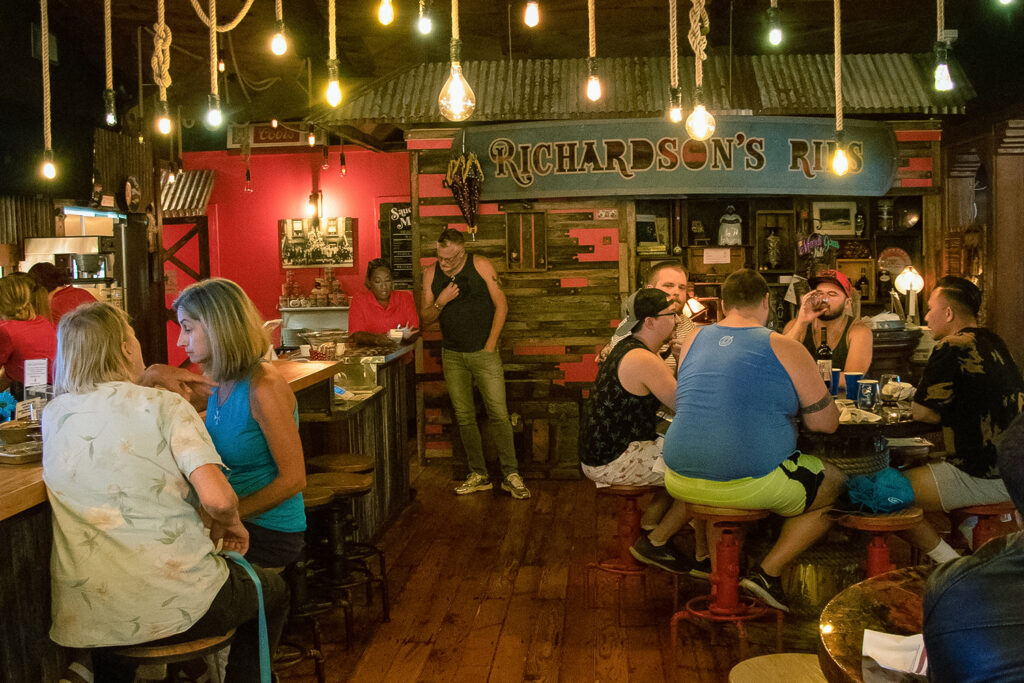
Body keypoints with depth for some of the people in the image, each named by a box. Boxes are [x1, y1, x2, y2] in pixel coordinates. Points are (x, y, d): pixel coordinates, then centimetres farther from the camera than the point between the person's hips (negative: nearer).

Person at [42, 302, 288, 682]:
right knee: (273, 591, 24)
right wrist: (228, 524, -1)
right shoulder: (164, 406, -12)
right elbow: (217, 499, -22)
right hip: (173, 606, -4)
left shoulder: (53, 415, 2)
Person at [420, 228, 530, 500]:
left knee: (498, 413, -8)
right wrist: (441, 301, -14)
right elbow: (425, 318, 6)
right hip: (452, 355, 3)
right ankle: (479, 475, 13)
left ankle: (510, 475, -1)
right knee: (464, 417, 5)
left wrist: (490, 344, -7)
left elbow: (501, 305, -2)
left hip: (483, 352, -3)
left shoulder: (481, 266, -5)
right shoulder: (431, 273, 3)